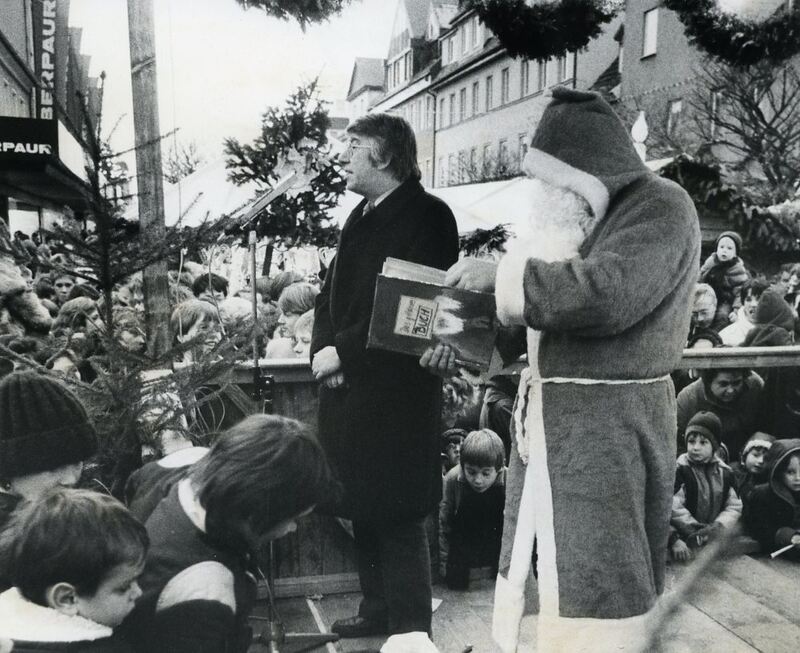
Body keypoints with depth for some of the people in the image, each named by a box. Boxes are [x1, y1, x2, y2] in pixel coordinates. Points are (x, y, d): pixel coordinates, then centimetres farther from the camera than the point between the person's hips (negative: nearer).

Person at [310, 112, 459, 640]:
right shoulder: (362, 216, 17)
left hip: (396, 394, -8)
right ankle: (377, 612, 33)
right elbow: (332, 293, 16)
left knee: (397, 517, -1)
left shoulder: (426, 216, -10)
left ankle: (410, 630, 15)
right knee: (363, 511, 17)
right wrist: (324, 348, -1)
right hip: (350, 388, 9)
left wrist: (344, 353, -15)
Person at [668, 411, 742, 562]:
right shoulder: (679, 469, -6)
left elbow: (734, 506, 8)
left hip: (716, 538, 5)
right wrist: (695, 530, -15)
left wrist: (719, 525, -9)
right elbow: (674, 508, -11)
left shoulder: (724, 472, 9)